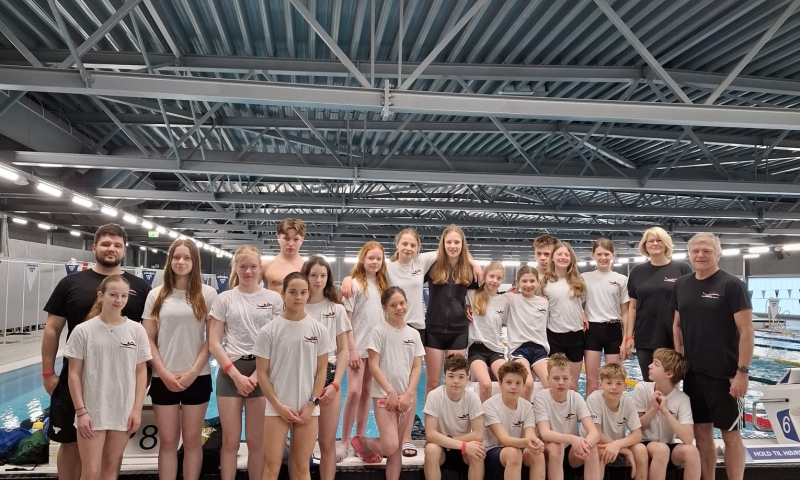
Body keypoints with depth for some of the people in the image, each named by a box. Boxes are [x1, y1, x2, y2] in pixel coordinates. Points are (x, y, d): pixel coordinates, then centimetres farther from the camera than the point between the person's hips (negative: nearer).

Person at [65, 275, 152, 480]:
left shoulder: (136, 330, -1)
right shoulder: (84, 330, -6)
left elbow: (141, 372, 3)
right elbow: (74, 374, -3)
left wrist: (137, 409, -1)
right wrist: (81, 411, -7)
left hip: (123, 411, 2)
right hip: (92, 410, -2)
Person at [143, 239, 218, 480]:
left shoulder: (208, 294, -1)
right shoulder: (156, 295, 5)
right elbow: (148, 339, 4)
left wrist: (193, 372, -8)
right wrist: (164, 373, -6)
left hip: (197, 377, -1)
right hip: (163, 379, 1)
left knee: (192, 440, 7)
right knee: (167, 442, 7)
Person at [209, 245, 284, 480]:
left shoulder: (273, 299, 2)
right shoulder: (225, 299, 4)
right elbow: (213, 343, 0)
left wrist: (256, 375, -10)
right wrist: (236, 375, -8)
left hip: (262, 372, 0)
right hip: (230, 372, 0)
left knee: (256, 441, 6)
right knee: (230, 441, 4)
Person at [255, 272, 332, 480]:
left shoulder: (319, 330, -1)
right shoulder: (269, 330, -6)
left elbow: (321, 370, 4)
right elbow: (262, 373, -3)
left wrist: (312, 404, -4)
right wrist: (279, 406, -8)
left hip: (308, 408, 2)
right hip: (277, 408, -1)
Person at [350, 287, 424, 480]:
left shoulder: (414, 334, 8)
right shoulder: (379, 331, -5)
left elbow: (417, 367, 5)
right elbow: (374, 366, -9)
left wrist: (408, 394, -7)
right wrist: (391, 392, -14)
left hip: (408, 396, 4)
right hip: (384, 395, -4)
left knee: (397, 448, 7)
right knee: (390, 446, -12)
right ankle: (362, 442, 17)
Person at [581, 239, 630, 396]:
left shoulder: (621, 279, 4)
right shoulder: (585, 278, 4)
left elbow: (625, 312, 6)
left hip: (613, 330, 1)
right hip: (592, 330, 0)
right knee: (591, 382, 0)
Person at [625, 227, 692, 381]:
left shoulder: (682, 269, -2)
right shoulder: (637, 272, 6)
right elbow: (632, 307, 8)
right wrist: (629, 336, 3)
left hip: (674, 339, -2)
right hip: (645, 340, 2)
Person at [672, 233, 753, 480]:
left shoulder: (732, 285, -9)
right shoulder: (681, 285, 7)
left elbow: (746, 332, -11)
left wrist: (742, 372, -15)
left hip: (725, 374, -5)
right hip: (692, 372, 5)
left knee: (731, 434, 4)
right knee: (701, 432, 13)